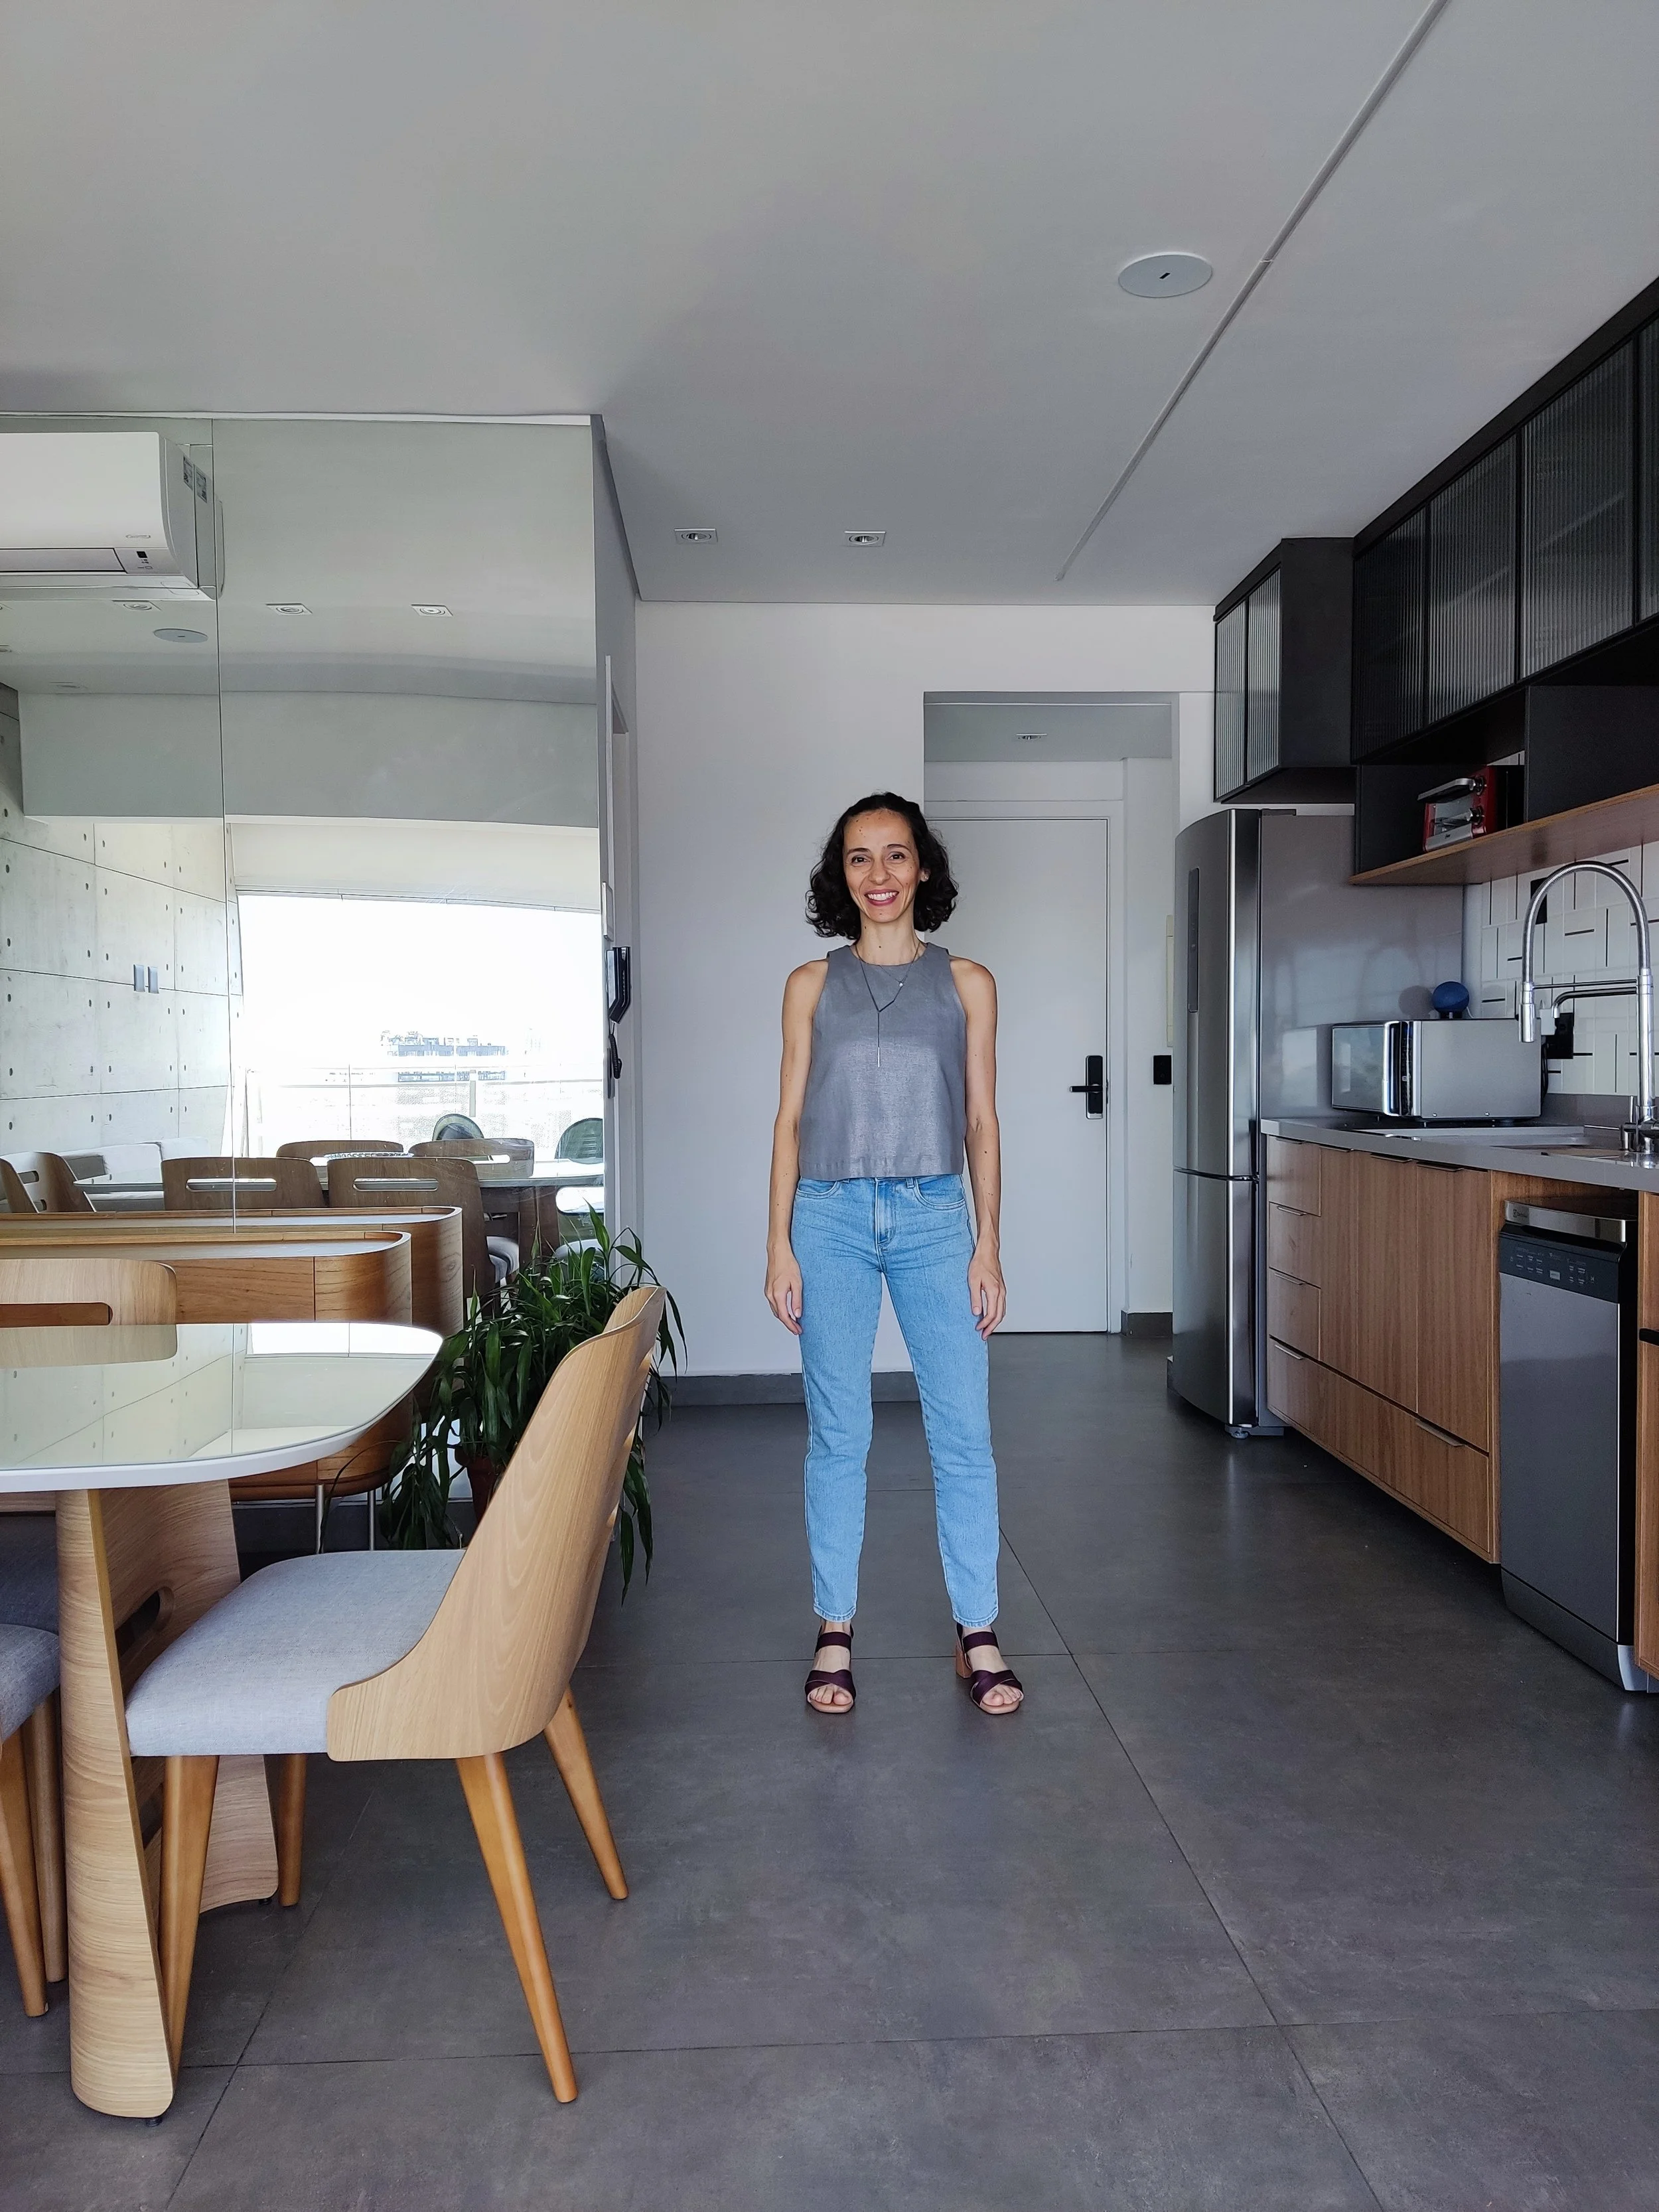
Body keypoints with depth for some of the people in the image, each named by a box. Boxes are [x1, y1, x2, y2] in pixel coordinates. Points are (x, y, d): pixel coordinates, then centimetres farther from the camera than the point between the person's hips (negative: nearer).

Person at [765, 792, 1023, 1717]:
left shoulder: (967, 984, 6)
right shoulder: (813, 985, 7)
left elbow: (982, 1121, 6)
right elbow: (791, 1118, 6)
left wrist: (988, 1244, 0)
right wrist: (780, 1241, -1)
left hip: (934, 1217, 0)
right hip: (831, 1219, 0)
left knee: (964, 1430, 0)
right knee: (837, 1434, 5)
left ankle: (978, 1634, 14)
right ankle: (836, 1633, 18)